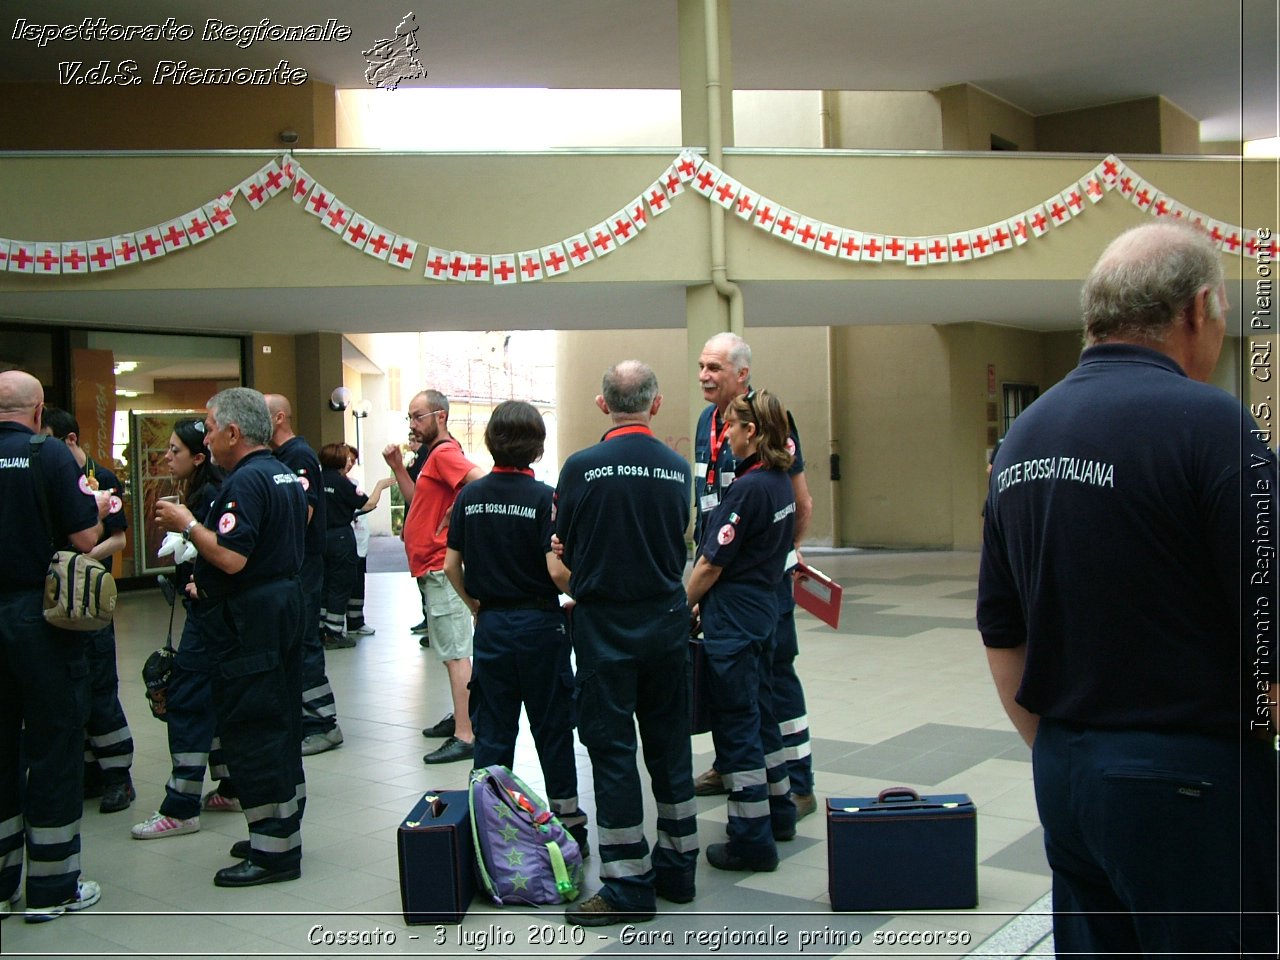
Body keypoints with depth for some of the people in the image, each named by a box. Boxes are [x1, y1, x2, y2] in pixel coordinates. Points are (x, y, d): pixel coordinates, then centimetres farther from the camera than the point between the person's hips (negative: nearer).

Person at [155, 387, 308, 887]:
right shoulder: (286, 475, 14)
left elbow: (232, 557, -27)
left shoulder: (244, 481, -17)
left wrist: (186, 524, -12)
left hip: (249, 621, -10)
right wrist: (207, 583, 25)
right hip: (286, 606, 10)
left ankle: (273, 851, 2)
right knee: (280, 725, 16)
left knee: (251, 733, -4)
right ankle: (284, 833, 26)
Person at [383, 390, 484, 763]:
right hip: (436, 566, 11)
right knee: (452, 651, 18)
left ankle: (465, 737, -10)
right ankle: (461, 719, 29)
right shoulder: (436, 454, 17)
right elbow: (418, 501, 17)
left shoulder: (445, 453, -15)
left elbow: (481, 481, -31)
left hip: (442, 568, -11)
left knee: (456, 653, -10)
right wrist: (398, 467, 9)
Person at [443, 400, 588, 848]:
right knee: (553, 729, 8)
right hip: (540, 624, -3)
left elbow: (451, 565, 3)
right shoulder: (543, 497, -13)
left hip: (490, 626, 4)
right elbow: (557, 571, -18)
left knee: (491, 731, 12)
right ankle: (569, 824, 18)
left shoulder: (469, 496, 0)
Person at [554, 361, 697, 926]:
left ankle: (628, 887, 8)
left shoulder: (581, 467, -12)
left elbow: (565, 551, -2)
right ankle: (677, 868, 25)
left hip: (604, 625, -4)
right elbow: (681, 544, 7)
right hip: (667, 621, 4)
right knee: (670, 745, 15)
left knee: (612, 751, 3)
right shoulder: (678, 468, -2)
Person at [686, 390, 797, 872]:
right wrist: (705, 600, 18)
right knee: (760, 713, 20)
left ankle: (752, 840, 7)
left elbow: (711, 564, -17)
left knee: (736, 724, -1)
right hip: (763, 609, 9)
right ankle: (778, 812, 33)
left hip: (733, 618, -9)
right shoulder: (780, 484, 6)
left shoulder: (748, 489, -21)